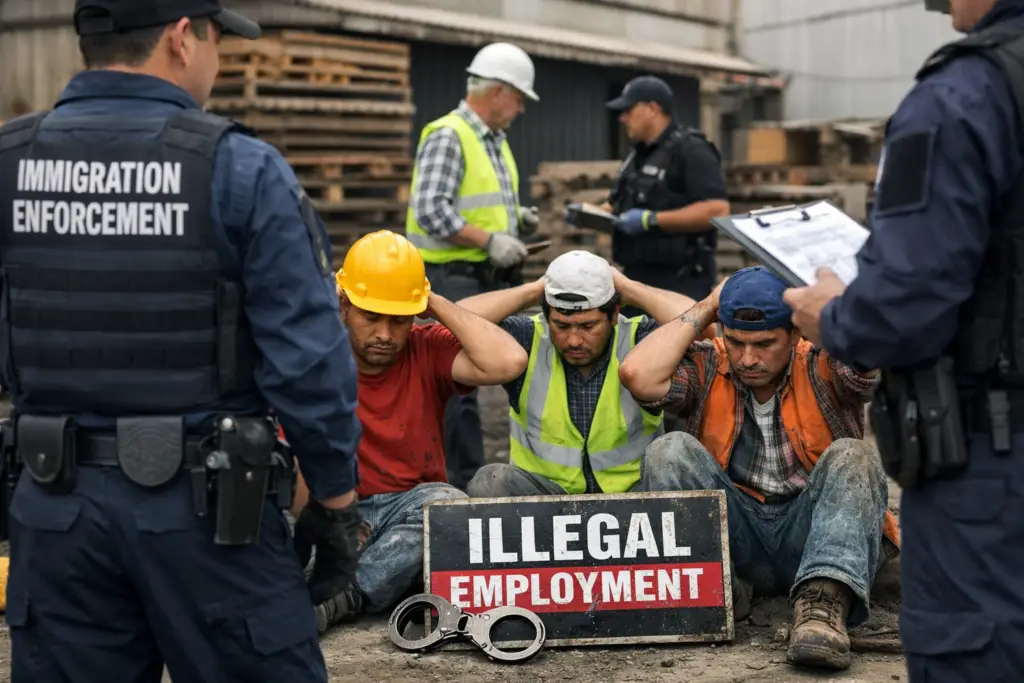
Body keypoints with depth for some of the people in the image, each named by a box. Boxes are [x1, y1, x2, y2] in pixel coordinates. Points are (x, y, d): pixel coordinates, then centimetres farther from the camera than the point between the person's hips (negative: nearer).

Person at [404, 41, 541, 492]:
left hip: (493, 277, 9)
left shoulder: (496, 140, 17)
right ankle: (465, 481, 0)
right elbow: (432, 211, -21)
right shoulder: (447, 137, -13)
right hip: (456, 279, -9)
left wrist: (514, 218, 10)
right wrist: (489, 240, -20)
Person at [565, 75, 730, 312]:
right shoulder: (638, 155, 18)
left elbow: (717, 209, -23)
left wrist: (652, 219, -24)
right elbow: (619, 205, 27)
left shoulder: (690, 151, -12)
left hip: (680, 282, -9)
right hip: (638, 278, 9)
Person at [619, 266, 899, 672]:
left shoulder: (822, 368, -1)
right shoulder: (706, 368, 4)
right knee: (670, 450, -18)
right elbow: (638, 375, -17)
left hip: (810, 534, -1)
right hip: (734, 538, 1)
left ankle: (823, 603, -45)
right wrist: (704, 310, -6)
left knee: (851, 456, -27)